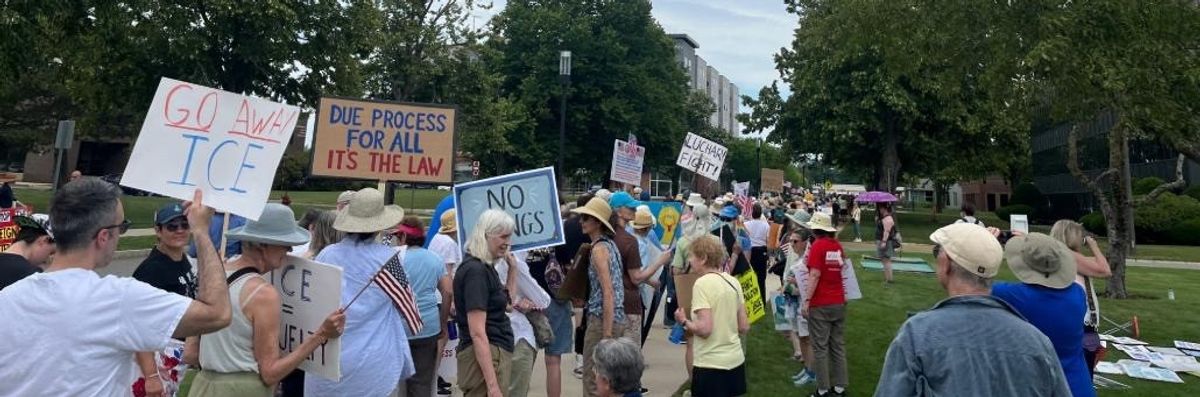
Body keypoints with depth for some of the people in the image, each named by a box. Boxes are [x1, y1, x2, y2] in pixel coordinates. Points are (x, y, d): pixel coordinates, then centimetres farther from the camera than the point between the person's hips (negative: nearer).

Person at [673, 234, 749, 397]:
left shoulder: (702, 283, -15)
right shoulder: (733, 281, 5)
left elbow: (705, 329, -21)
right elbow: (744, 327, 6)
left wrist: (684, 321, -5)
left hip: (711, 364, -7)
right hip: (736, 360, 7)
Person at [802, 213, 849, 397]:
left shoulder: (817, 245, -12)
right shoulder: (837, 245, 6)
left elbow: (814, 275, -18)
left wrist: (806, 301, -17)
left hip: (820, 304, -6)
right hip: (839, 302, 6)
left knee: (820, 347, 2)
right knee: (838, 345, 12)